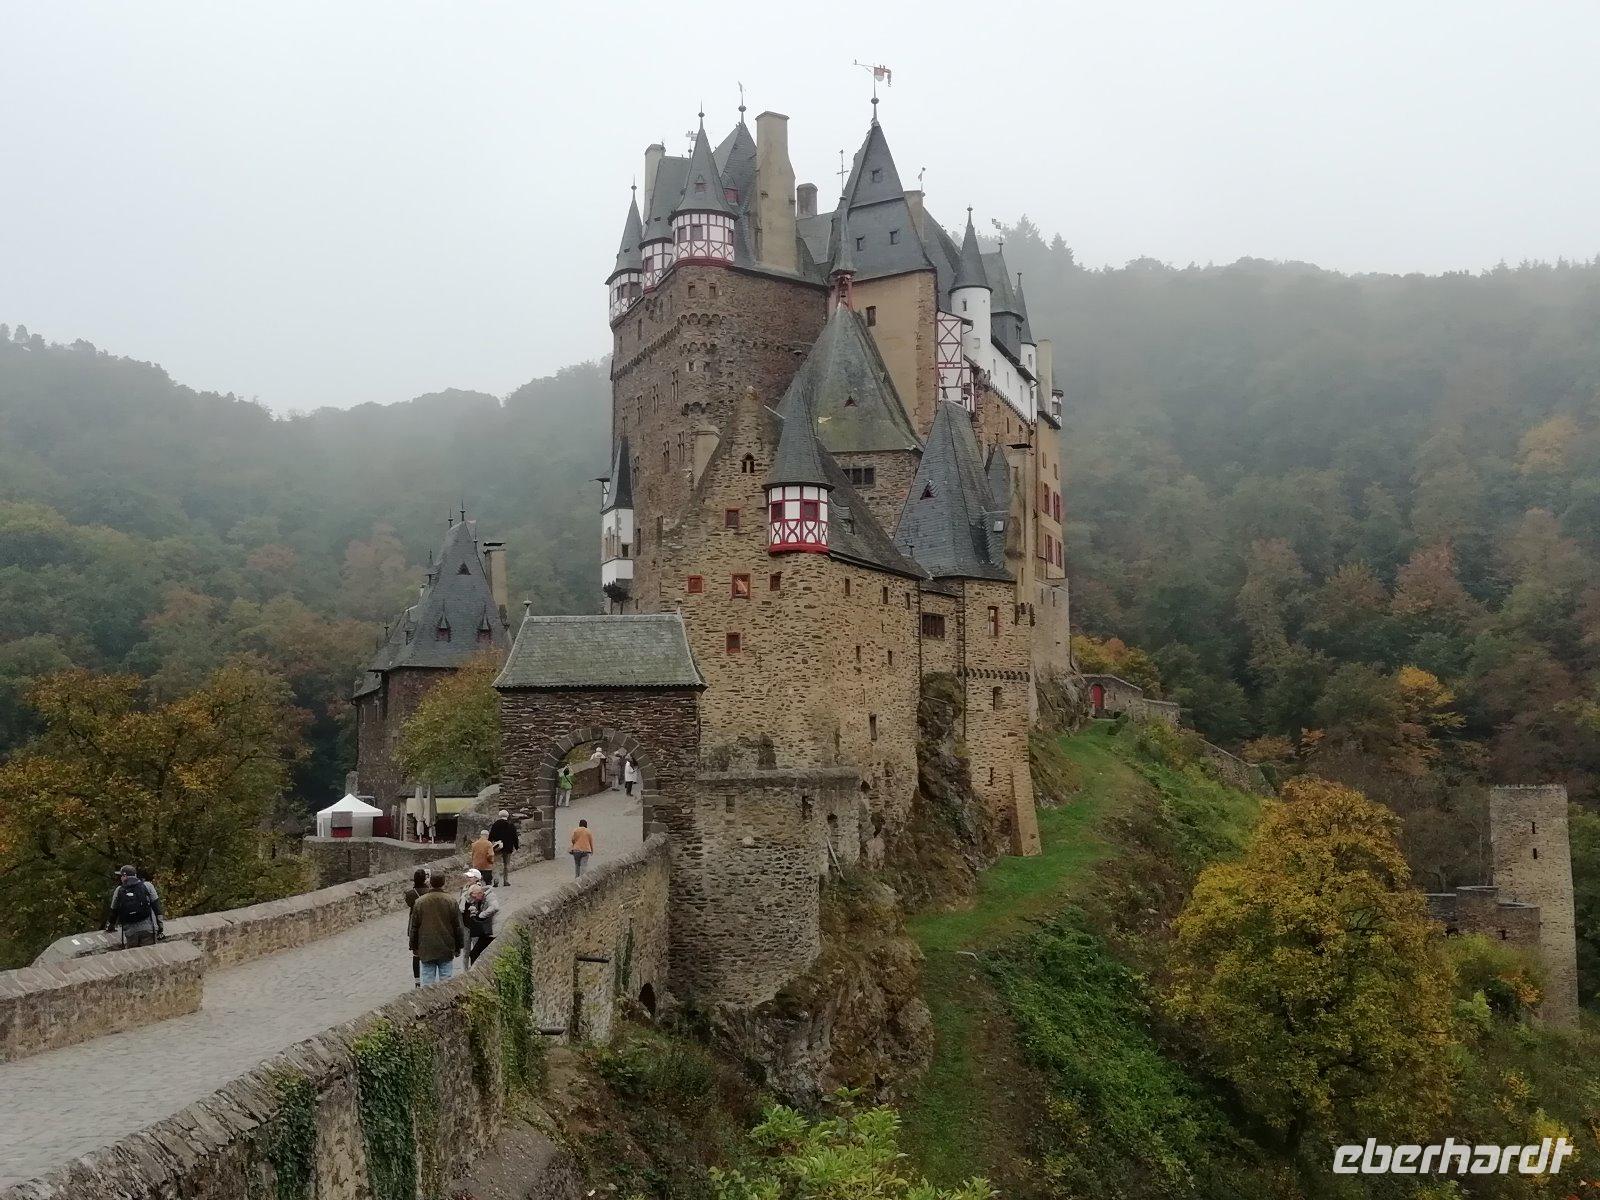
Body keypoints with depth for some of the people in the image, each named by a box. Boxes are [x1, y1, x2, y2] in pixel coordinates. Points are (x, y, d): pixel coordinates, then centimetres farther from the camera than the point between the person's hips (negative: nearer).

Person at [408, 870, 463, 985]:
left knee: (427, 982, 7)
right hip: (446, 950, -1)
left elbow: (413, 927, 4)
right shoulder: (451, 902, -5)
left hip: (426, 950, 1)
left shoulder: (419, 902, -2)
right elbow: (458, 927, 1)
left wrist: (414, 947, 15)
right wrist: (458, 947, 12)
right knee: (446, 981, 5)